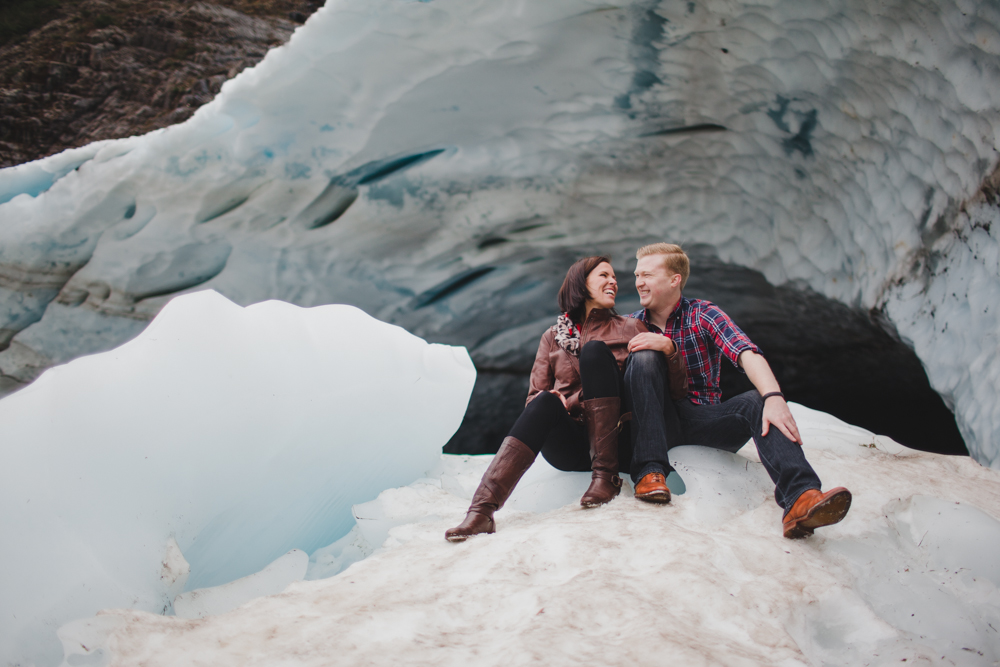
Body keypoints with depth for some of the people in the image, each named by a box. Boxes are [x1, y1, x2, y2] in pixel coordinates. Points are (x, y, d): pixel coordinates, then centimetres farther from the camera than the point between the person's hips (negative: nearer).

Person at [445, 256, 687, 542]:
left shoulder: (630, 329, 13)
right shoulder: (553, 336, 16)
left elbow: (677, 388, 6)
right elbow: (534, 398, 9)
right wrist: (556, 403, -14)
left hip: (617, 441, -1)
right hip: (571, 443, 1)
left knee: (595, 350, -18)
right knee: (547, 401, -32)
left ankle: (605, 473, -25)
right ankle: (482, 510, -47)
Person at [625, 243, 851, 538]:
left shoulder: (703, 314, 2)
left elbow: (746, 353, -16)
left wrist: (773, 397, -35)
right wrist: (665, 346, -19)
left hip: (704, 419, 0)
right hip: (659, 422, 0)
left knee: (756, 400, -28)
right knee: (644, 357, -24)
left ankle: (800, 498, -52)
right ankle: (652, 469, -35)